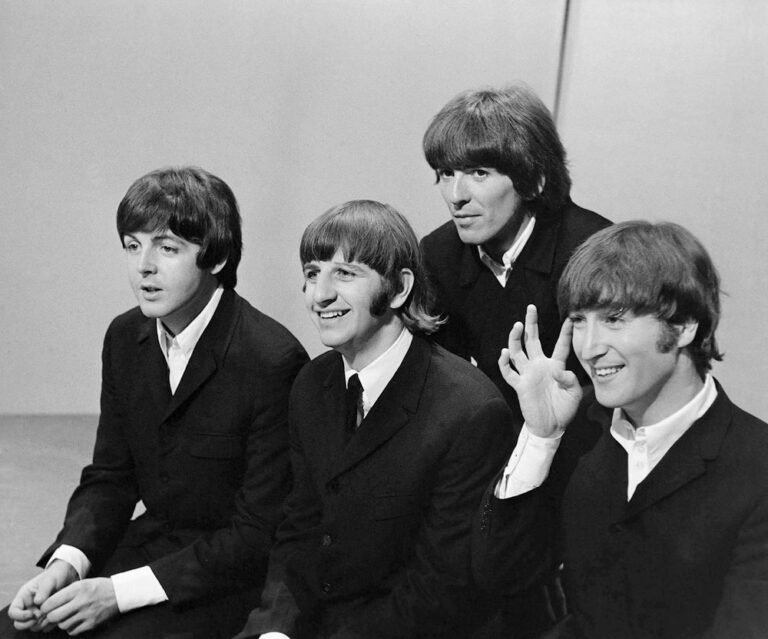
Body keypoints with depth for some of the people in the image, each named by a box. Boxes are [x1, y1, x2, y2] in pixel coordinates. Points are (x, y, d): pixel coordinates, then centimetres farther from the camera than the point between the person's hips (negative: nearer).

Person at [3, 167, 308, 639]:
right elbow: (109, 477, 8)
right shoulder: (125, 339, 1)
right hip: (152, 541, 6)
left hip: (234, 577, -6)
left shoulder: (273, 362, -22)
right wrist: (66, 563, -12)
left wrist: (119, 592, -22)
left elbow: (260, 535, -19)